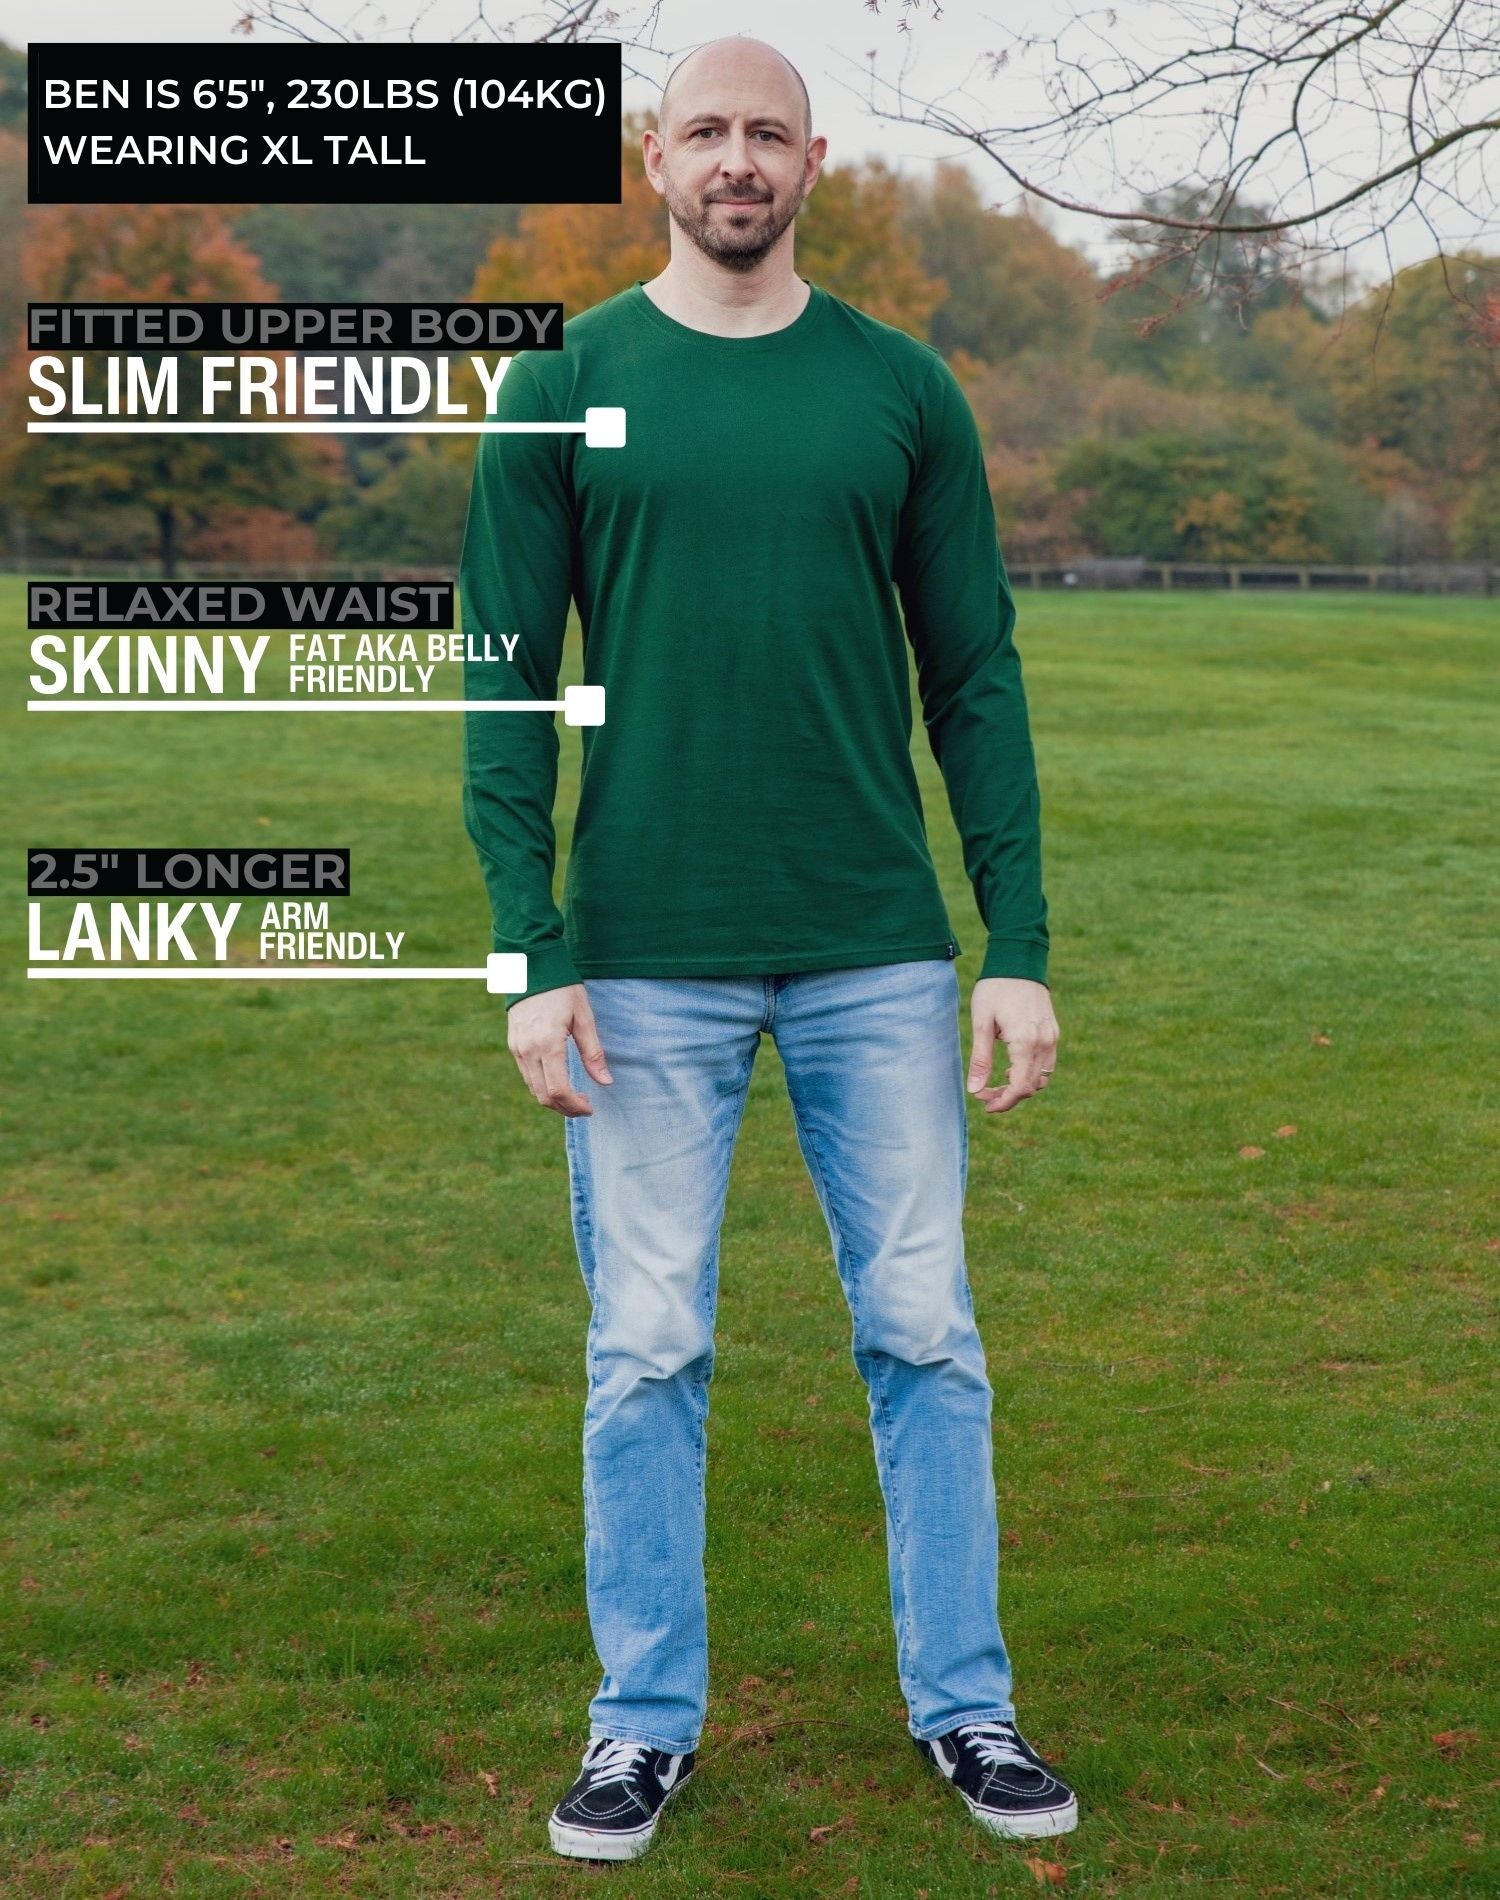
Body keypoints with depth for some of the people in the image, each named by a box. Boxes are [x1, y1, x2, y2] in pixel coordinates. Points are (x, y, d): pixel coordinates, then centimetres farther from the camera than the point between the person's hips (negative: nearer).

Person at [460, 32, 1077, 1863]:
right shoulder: (563, 387, 3)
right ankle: (644, 1720, 21)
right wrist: (532, 958, -7)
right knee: (645, 1352, 5)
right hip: (650, 960, -1)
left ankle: (964, 1705, 22)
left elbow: (975, 679, 7)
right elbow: (504, 682, 1)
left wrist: (1019, 945, 1)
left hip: (879, 955, 1)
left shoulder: (901, 389, 6)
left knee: (924, 1335, 7)